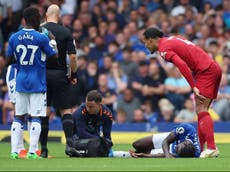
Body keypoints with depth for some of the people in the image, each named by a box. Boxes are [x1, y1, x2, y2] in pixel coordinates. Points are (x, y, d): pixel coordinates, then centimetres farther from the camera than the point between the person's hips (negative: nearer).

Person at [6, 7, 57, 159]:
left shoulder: (14, 38, 1)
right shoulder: (41, 38, -11)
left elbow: (9, 60, 7)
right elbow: (54, 57, -3)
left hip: (21, 82, 4)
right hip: (37, 83, -4)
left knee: (19, 116, 10)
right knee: (36, 117, -1)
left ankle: (14, 151, 5)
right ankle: (32, 152, -5)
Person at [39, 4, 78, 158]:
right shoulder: (66, 32, -3)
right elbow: (72, 56, -7)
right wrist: (73, 74, 5)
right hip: (60, 75, -1)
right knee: (66, 111, 3)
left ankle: (43, 149, 8)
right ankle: (69, 143, -14)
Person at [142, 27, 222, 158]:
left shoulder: (164, 48, -8)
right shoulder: (172, 39, 21)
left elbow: (182, 65, -21)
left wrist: (194, 87, -21)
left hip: (206, 71, -9)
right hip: (214, 68, 9)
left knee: (201, 110, -14)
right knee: (201, 110, 10)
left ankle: (212, 148, -22)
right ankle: (200, 148, 10)